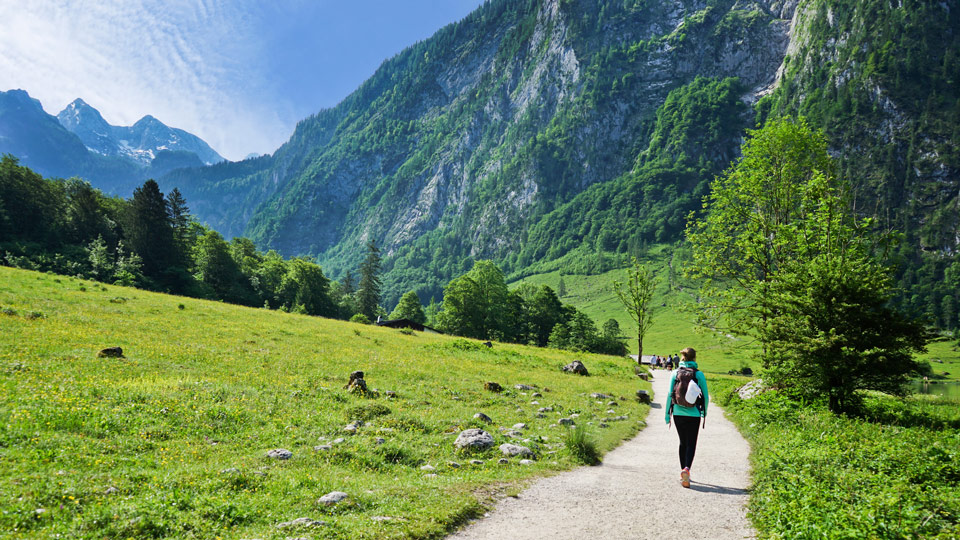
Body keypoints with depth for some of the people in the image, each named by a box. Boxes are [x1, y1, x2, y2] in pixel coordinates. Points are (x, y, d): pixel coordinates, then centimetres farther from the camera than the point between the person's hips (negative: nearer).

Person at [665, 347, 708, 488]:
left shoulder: (675, 373, -1)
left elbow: (670, 395, -1)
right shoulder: (699, 374, -4)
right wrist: (704, 413, 17)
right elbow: (705, 396, 1)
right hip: (693, 414, -2)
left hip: (678, 413, 2)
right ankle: (686, 469, -21)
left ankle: (683, 471, 21)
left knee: (683, 443, 18)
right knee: (691, 444, 2)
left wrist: (667, 415, 7)